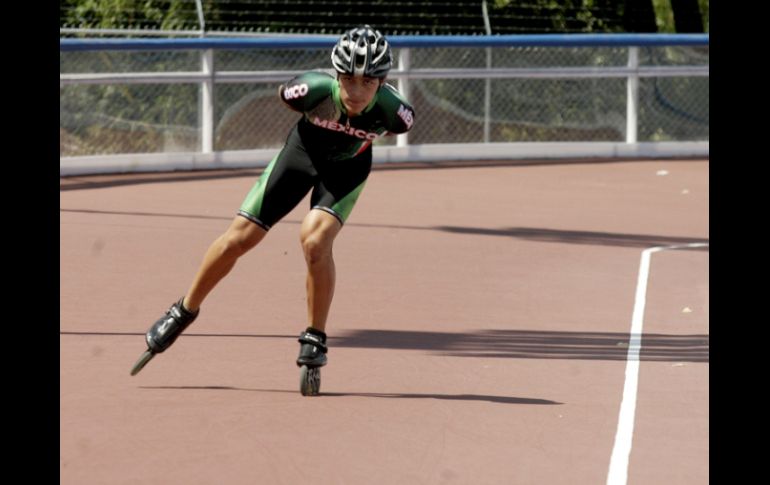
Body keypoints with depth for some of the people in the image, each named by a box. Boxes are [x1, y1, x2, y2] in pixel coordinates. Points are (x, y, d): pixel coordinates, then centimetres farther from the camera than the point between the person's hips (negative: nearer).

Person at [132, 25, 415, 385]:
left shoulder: (394, 112, -36)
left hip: (347, 166, -1)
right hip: (304, 149, 1)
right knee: (240, 236, 0)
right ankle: (185, 310, 24)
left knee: (315, 238, -26)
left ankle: (315, 338, -7)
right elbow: (285, 94, -11)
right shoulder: (313, 89, -36)